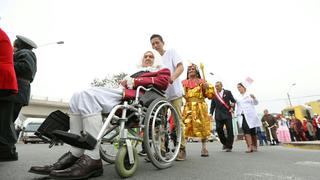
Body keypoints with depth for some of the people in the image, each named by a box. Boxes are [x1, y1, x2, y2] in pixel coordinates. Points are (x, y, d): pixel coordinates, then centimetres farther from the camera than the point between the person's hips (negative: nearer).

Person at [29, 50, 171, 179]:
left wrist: (134, 81, -4)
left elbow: (163, 82, -1)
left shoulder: (162, 71, 22)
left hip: (136, 99, -7)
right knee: (78, 96, -11)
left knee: (88, 95, -26)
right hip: (122, 96, 7)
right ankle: (75, 155, -16)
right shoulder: (138, 72, 39)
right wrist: (125, 81, 1)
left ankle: (92, 160, -29)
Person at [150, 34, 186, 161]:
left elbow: (180, 67, -5)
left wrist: (172, 77, -24)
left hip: (174, 92, -4)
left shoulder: (171, 52, 9)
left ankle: (182, 148, 9)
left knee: (178, 121, -3)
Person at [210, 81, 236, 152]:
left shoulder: (228, 92, 8)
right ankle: (224, 143, 20)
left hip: (227, 114, -1)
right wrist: (211, 113, -1)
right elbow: (212, 105, 9)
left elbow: (233, 100, 9)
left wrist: (232, 108, -7)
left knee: (229, 130, -3)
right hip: (218, 115, 1)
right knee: (218, 129, -5)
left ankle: (229, 146, 10)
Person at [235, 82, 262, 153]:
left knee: (252, 131, 1)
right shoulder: (238, 97, 18)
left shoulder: (249, 95, 8)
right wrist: (237, 114, 11)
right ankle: (250, 147, -15)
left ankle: (254, 146, 13)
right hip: (242, 116, 3)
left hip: (250, 115, -2)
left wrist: (254, 98, -20)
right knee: (246, 130, -11)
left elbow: (255, 103, -1)